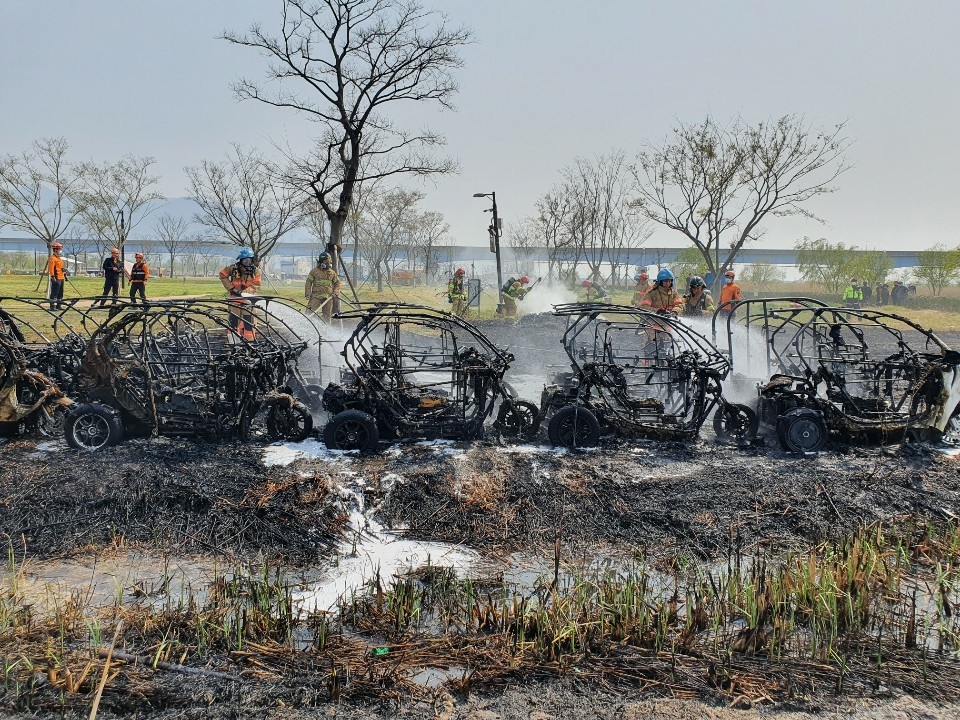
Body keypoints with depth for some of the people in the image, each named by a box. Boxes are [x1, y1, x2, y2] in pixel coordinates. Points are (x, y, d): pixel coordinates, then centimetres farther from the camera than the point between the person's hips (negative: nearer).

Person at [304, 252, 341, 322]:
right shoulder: (314, 271, 1)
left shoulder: (332, 273, 9)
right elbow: (308, 283, 3)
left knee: (327, 315, 9)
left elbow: (337, 283, 17)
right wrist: (308, 295, -3)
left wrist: (335, 293, 1)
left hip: (328, 297, 3)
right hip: (316, 296, -3)